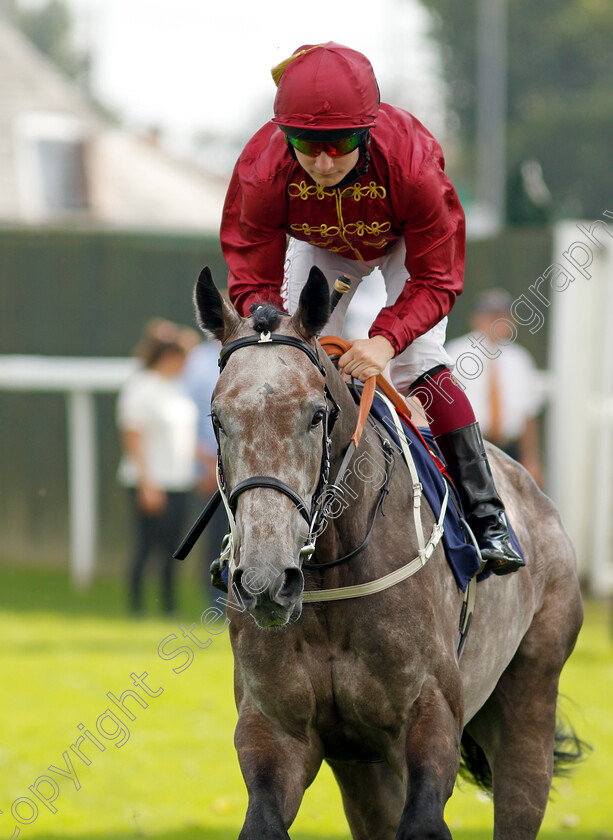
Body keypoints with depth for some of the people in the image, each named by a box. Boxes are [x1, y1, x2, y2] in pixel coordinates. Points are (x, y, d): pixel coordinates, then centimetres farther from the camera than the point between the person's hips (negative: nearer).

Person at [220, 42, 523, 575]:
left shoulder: (413, 164, -44)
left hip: (406, 244, -2)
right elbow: (253, 281, -29)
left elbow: (435, 280, -35)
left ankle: (485, 514, -11)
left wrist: (386, 340, -53)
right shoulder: (263, 172, -38)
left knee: (416, 364, -18)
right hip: (318, 246, 2)